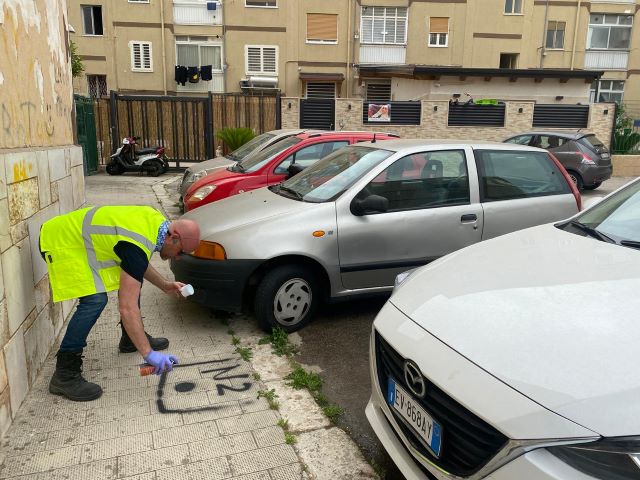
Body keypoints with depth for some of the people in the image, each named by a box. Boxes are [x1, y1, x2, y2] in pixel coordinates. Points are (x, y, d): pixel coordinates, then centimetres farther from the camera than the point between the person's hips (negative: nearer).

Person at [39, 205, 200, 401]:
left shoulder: (158, 221, -5)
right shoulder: (136, 246, -32)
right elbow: (127, 308, -36)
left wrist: (164, 285, 6)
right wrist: (148, 354, -34)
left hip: (83, 238, 10)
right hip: (60, 242, -10)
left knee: (131, 280, 12)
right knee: (95, 300, -25)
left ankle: (130, 339, 28)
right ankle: (64, 375, -16)